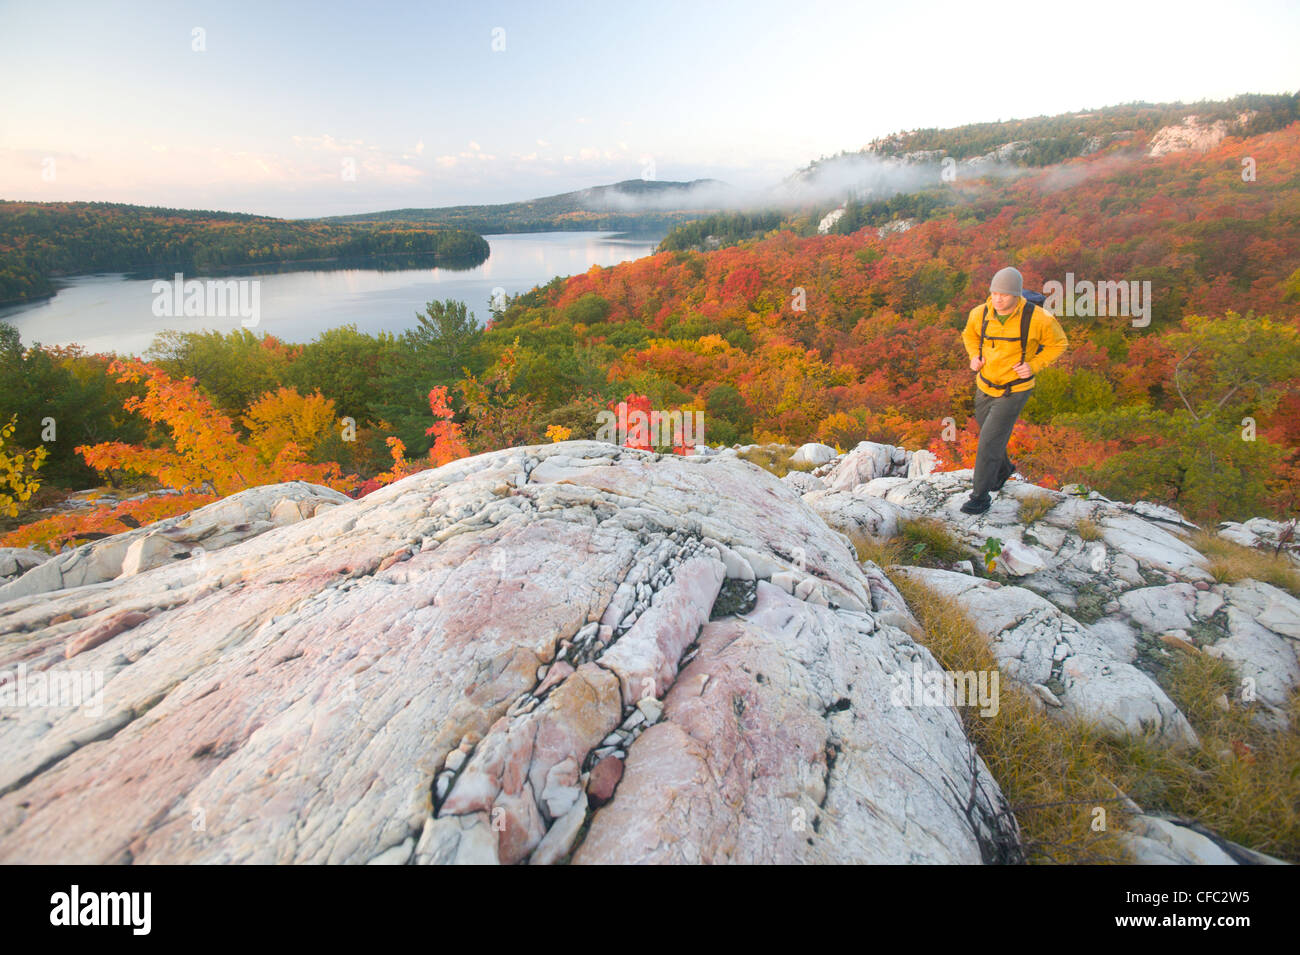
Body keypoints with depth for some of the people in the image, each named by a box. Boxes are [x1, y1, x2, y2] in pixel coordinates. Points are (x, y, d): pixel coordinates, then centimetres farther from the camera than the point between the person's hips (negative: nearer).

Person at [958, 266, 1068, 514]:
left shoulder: (1037, 318, -20)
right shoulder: (980, 314, -10)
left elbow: (1058, 344, -2)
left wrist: (1033, 366, -16)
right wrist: (974, 356, -5)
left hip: (1014, 391, -5)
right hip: (985, 386, 5)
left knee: (990, 441, -9)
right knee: (989, 433, 23)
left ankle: (980, 496, 4)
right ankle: (1004, 468, 53)